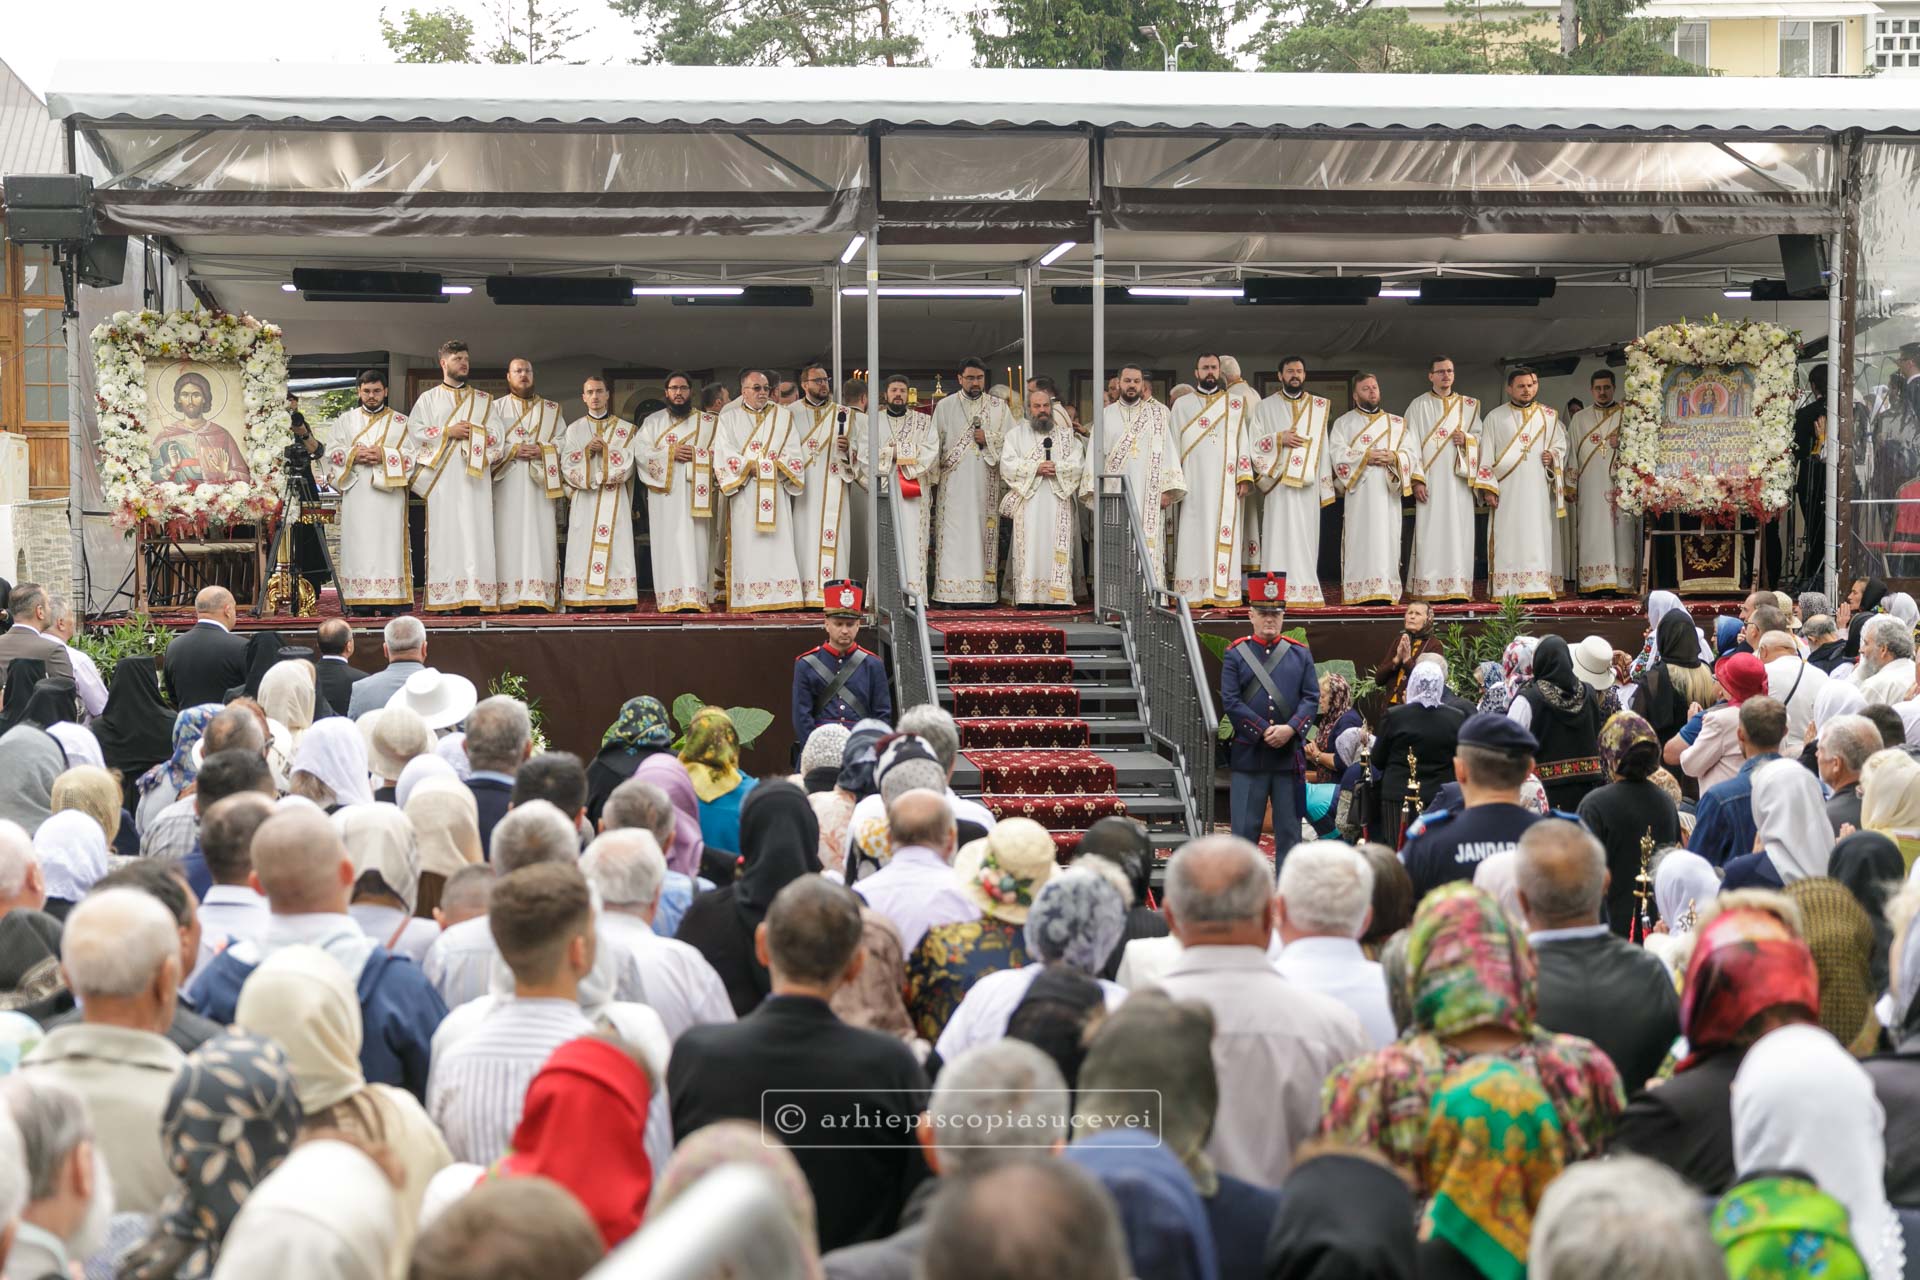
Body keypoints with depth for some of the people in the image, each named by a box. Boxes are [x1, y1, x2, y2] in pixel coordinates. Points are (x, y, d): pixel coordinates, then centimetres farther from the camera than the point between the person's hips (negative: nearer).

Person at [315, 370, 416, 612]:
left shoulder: (401, 423, 12)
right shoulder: (345, 420, 16)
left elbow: (413, 455, 1)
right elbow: (329, 450, 6)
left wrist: (384, 455, -12)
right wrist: (353, 455, -10)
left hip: (389, 494, -1)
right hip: (356, 493, 1)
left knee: (388, 543, -7)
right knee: (358, 544, -5)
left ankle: (390, 600, -9)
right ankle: (359, 600, -8)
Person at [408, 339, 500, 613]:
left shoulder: (484, 400, 18)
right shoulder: (428, 399, 14)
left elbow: (497, 436, 9)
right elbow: (415, 432, 2)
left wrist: (473, 434, -9)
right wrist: (448, 432, -7)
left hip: (474, 476, 1)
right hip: (442, 476, -1)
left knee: (475, 533, -7)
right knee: (445, 533, -7)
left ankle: (475, 596, -10)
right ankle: (444, 598, -9)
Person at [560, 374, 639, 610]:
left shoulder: (625, 429, 10)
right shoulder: (574, 429, 12)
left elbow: (625, 466, -2)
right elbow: (567, 467, 2)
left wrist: (602, 449, -8)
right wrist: (588, 451, -10)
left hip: (614, 500, -1)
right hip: (583, 501, 1)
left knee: (615, 550, -7)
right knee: (583, 550, -7)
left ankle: (616, 601, -10)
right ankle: (581, 602, -8)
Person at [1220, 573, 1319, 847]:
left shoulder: (1300, 654, 8)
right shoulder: (1235, 654, 2)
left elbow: (1312, 698, 2)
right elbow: (1230, 701, -6)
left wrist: (1290, 729, -15)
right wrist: (1265, 732, -14)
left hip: (1289, 755, 2)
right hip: (1249, 755, -2)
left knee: (1289, 829, 5)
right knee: (1245, 829, 0)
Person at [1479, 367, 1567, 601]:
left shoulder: (1549, 417, 14)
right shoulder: (1495, 417, 10)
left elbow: (1561, 445, 17)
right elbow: (1487, 455, 5)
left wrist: (1553, 455, -7)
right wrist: (1488, 489, -4)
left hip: (1538, 490, 1)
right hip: (1507, 491, -1)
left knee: (1538, 537, -5)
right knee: (1508, 539, -7)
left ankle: (1539, 588, -7)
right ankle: (1506, 589, -9)